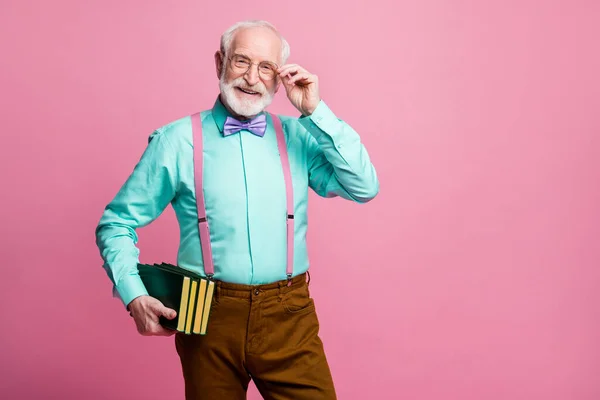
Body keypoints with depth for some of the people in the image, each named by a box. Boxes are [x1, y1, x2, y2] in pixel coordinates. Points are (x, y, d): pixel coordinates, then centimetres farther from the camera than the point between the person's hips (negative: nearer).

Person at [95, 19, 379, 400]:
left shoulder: (299, 137, 4)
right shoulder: (176, 141, -2)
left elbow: (365, 187, -8)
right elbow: (116, 224, 4)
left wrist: (315, 111, -9)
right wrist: (134, 296, -10)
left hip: (289, 318, 1)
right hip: (208, 318, -1)